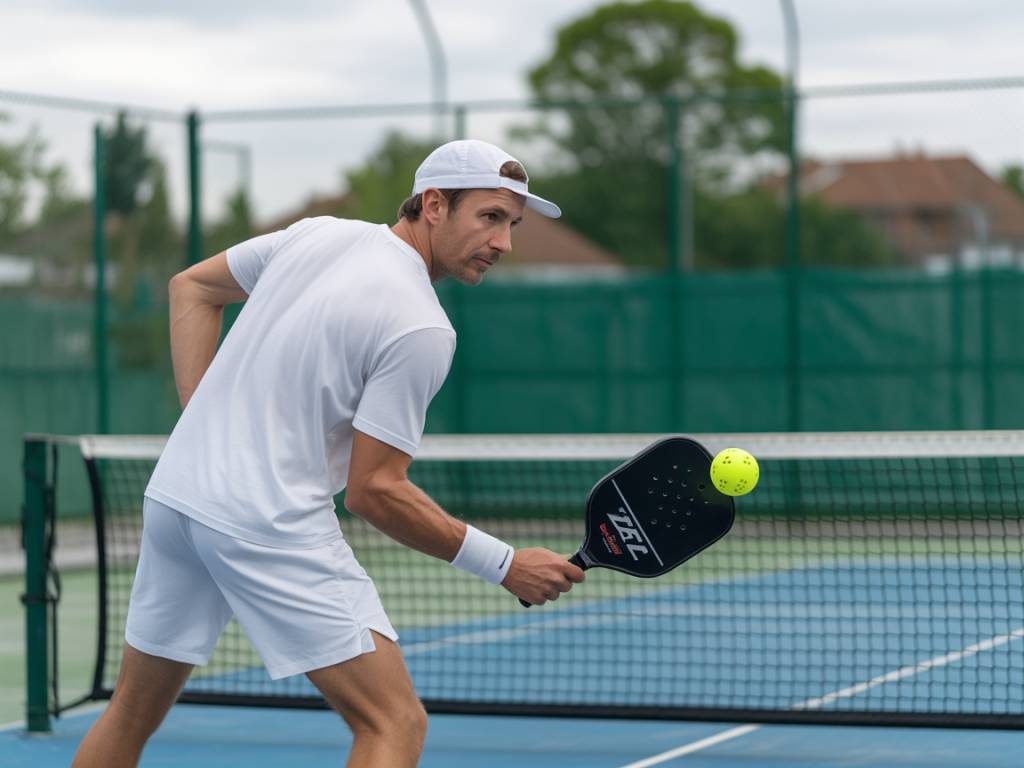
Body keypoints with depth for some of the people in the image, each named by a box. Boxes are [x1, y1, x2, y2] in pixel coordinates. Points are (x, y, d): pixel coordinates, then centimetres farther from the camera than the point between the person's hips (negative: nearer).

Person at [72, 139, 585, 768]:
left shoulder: (317, 234, 8)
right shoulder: (423, 330, -14)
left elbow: (191, 287, 21)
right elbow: (373, 491, -15)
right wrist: (504, 565, -8)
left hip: (174, 493, 8)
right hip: (271, 524, -8)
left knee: (131, 716, 20)